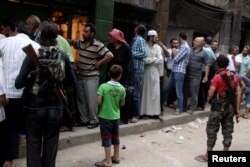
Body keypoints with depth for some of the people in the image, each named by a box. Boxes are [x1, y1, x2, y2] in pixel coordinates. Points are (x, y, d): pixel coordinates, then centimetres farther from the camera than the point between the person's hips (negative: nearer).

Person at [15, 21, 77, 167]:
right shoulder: (63, 57, -4)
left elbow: (19, 83, -15)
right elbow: (73, 82, 3)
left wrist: (32, 78, 3)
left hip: (34, 107, -2)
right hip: (55, 108, 2)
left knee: (34, 145, 11)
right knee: (51, 145, 14)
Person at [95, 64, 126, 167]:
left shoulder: (103, 86, -16)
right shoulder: (122, 88, -5)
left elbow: (99, 102, -16)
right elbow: (122, 104, 2)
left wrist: (104, 103, 4)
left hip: (105, 116, -4)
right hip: (116, 116, 4)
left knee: (106, 138, 3)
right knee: (115, 137, 18)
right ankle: (116, 157, 31)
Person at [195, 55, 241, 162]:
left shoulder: (217, 77, -14)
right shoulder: (234, 76, 3)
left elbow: (211, 94, -15)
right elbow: (239, 93, 3)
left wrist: (209, 99, 8)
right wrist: (237, 108, 8)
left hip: (218, 108, -6)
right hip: (230, 108, 6)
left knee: (212, 131, 3)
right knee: (228, 131, 12)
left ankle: (207, 156, 11)